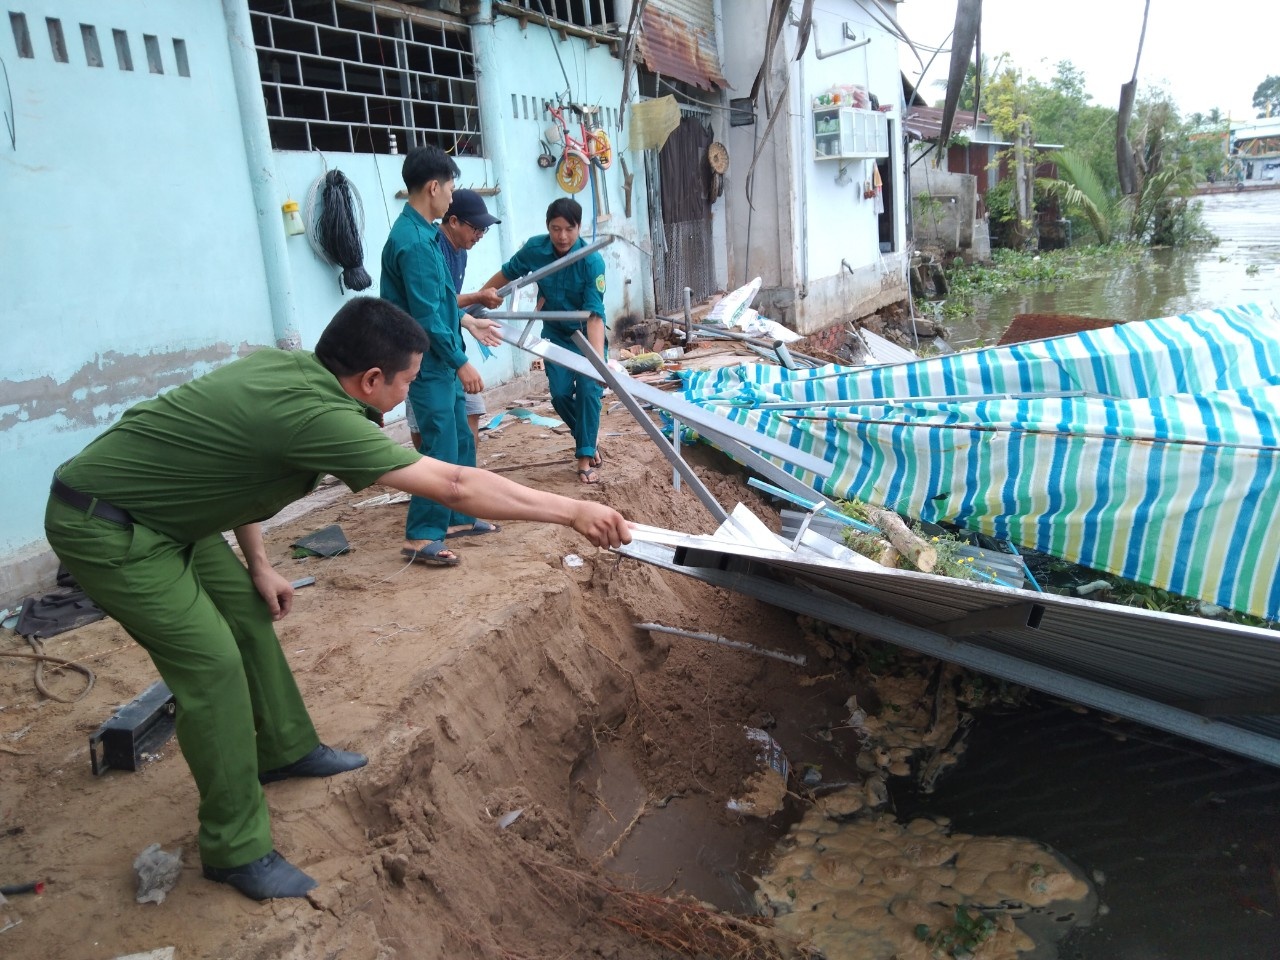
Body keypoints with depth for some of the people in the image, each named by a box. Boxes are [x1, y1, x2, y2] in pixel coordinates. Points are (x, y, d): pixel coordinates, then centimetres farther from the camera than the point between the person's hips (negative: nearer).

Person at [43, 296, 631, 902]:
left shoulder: (284, 367, -4)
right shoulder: (315, 415, -30)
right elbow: (455, 487, -30)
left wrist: (257, 564, 12)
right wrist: (573, 511, -23)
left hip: (160, 510, 10)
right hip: (102, 529, -10)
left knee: (248, 611, 14)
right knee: (211, 662, -10)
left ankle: (284, 750, 33)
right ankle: (236, 850, 4)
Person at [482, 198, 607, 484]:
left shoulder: (592, 261, -28)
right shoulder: (534, 249, -17)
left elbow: (594, 314, -33)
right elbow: (507, 274, 1)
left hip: (587, 333, -3)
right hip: (556, 334, 3)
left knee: (588, 390, -12)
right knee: (560, 393, -3)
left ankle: (585, 454, -2)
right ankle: (586, 436, 22)